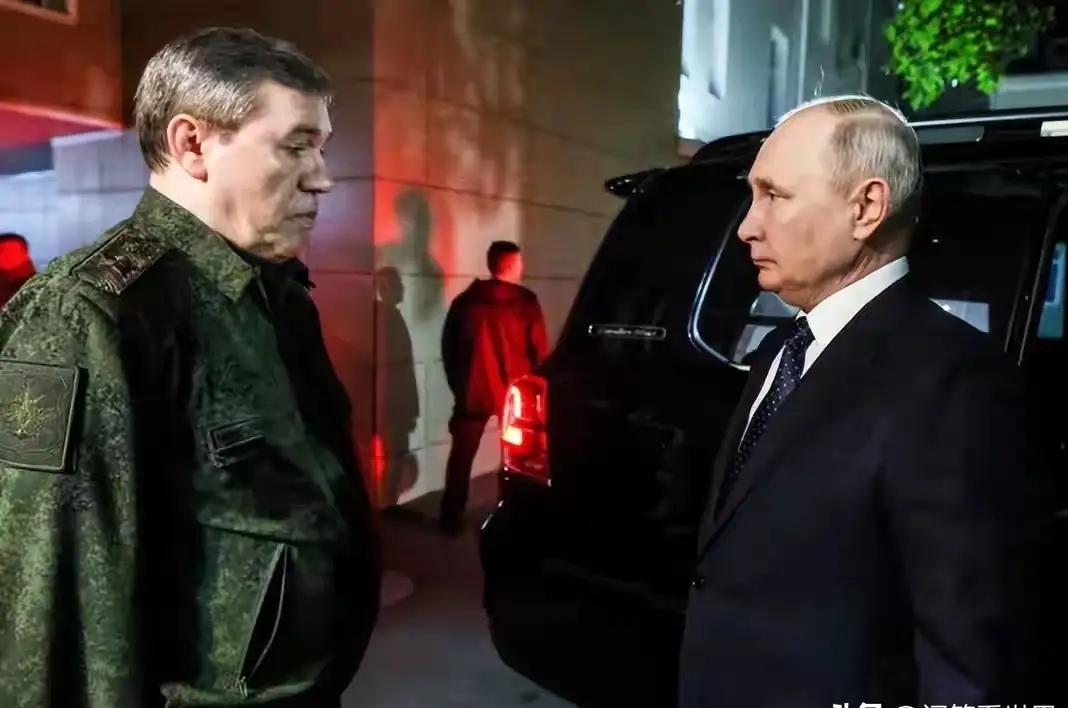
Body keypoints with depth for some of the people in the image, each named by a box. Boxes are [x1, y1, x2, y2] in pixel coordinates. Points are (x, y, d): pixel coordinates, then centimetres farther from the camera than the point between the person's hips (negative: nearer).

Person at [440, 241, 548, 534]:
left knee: (461, 455, 12)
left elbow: (448, 347, 7)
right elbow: (539, 349, -6)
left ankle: (451, 517, 14)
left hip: (473, 390, 2)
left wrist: (458, 384, 17)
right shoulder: (526, 301, -7)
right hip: (514, 391, -2)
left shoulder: (465, 301, 3)